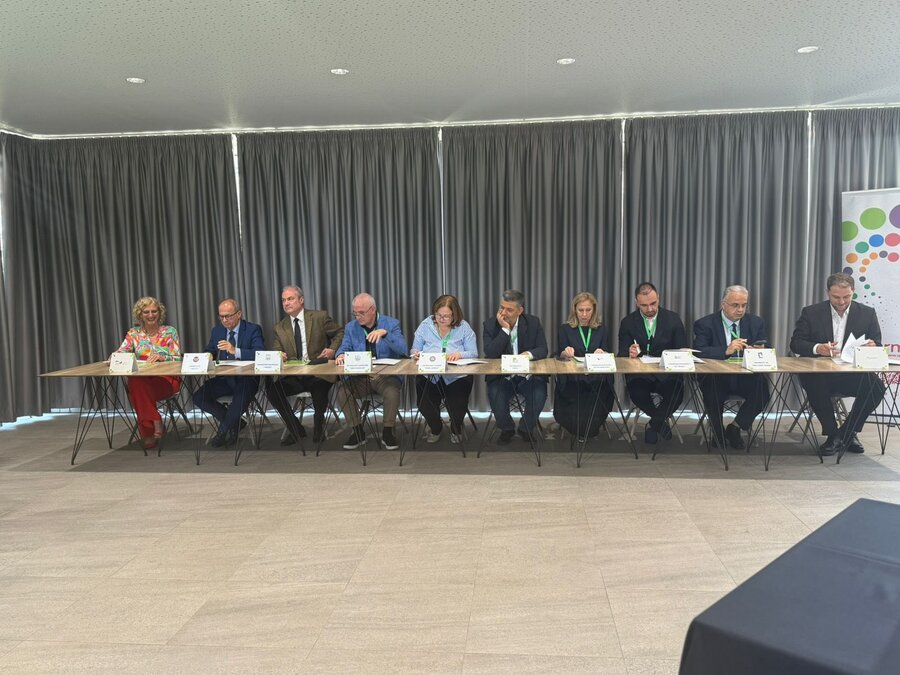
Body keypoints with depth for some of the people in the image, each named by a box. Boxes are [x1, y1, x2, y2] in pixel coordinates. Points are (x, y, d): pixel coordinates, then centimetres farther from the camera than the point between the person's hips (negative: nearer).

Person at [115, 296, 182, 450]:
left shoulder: (170, 331, 7)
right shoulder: (134, 333, 14)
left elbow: (178, 359, 0)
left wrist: (162, 357, -20)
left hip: (167, 379, -2)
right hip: (141, 378, 2)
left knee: (136, 383, -32)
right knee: (134, 382, -34)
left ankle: (148, 431, -18)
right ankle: (155, 424, -24)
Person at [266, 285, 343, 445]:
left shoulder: (320, 316, 5)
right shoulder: (280, 327, 13)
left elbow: (339, 333, 10)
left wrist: (332, 349, -7)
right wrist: (278, 356, -15)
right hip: (293, 376, 4)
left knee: (320, 389, -36)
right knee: (272, 388, -23)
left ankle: (319, 426, -2)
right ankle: (296, 430, -4)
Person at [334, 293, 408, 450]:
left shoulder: (391, 324, -1)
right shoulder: (351, 327, 10)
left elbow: (403, 350, -14)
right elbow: (344, 347, 5)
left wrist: (385, 333, -28)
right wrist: (340, 355, -20)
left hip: (387, 376, -3)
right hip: (360, 377, 3)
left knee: (392, 393, -34)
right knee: (343, 393, -24)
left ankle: (387, 433, -9)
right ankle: (358, 432, -2)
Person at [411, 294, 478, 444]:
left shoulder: (463, 327, 2)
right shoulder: (425, 325, 6)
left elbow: (474, 353, -2)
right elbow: (415, 351, 10)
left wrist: (460, 354, -22)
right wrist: (416, 354, -13)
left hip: (456, 377, -1)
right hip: (428, 376, 1)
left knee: (458, 406, -23)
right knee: (425, 404, -23)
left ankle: (456, 428, 18)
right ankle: (435, 428, 15)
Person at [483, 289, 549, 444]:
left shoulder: (533, 322, 1)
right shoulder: (490, 325, -3)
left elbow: (543, 349, -3)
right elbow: (490, 354, -15)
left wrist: (530, 354, -26)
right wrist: (504, 330, -20)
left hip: (529, 375, 1)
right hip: (501, 376, 0)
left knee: (539, 395, -27)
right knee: (495, 395, -29)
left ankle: (526, 428, 4)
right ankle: (506, 429, 2)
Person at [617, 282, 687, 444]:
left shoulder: (673, 319, 8)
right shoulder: (628, 322, 7)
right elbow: (622, 355, 2)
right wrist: (630, 353, -23)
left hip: (666, 373, 0)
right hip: (640, 375, 0)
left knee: (677, 390, -34)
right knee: (635, 389, -35)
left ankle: (653, 424, -4)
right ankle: (662, 420, -2)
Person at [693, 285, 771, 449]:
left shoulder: (756, 322, 8)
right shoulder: (705, 324, -3)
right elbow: (699, 351, -17)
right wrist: (726, 351, -32)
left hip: (746, 377, 3)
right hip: (716, 377, -3)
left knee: (762, 389, -27)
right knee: (712, 391, -34)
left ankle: (734, 428, 0)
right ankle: (718, 431, -1)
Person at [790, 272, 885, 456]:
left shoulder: (867, 314, 8)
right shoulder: (811, 313, 2)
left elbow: (877, 345, 9)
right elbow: (795, 343, -2)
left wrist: (872, 346, -18)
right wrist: (817, 348, -24)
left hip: (853, 374, 2)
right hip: (820, 373, -2)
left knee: (876, 387, -28)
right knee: (814, 385, -36)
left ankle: (847, 432, -3)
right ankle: (833, 434, -12)